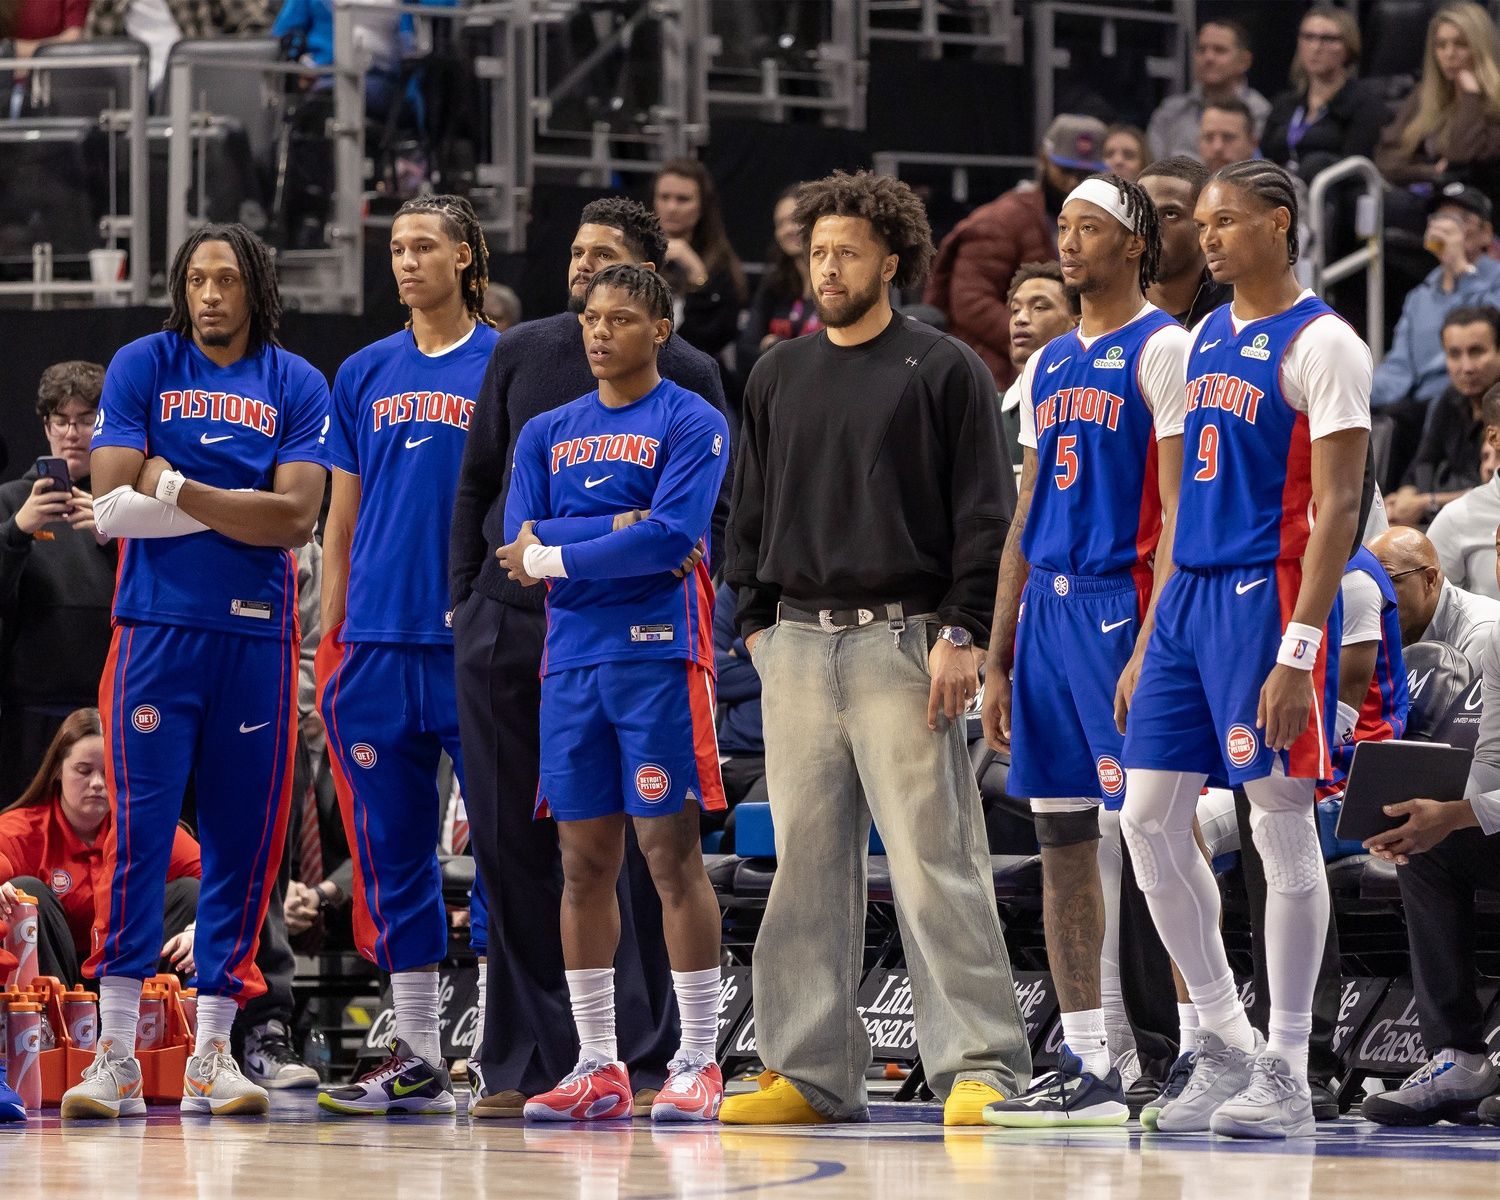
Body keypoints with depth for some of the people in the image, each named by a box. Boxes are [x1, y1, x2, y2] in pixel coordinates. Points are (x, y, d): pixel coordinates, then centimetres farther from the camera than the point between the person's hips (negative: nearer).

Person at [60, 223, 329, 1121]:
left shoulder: (297, 386, 7)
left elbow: (297, 519, -5)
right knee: (139, 832, -7)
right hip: (157, 630, -2)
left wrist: (174, 487, -9)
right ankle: (117, 1055, -6)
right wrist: (242, 507, -6)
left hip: (257, 636, 2)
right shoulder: (142, 367, 5)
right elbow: (113, 503, -5)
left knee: (245, 837, 2)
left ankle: (213, 1052, 9)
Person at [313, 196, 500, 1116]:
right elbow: (341, 520, 16)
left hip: (478, 642, -4)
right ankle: (418, 1057, 12)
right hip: (378, 642, 4)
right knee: (394, 851, 6)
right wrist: (331, 640, 10)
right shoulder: (366, 375, 13)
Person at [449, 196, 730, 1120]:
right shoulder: (522, 356, 10)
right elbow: (477, 482, 14)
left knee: (629, 851, -3)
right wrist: (465, 597, 8)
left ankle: (642, 1061, 2)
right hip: (506, 628, 3)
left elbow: (713, 513, 4)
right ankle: (528, 1059, 11)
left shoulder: (688, 376, 3)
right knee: (510, 845, 4)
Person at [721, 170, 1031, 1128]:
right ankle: (812, 1071, 10)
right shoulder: (780, 376, 17)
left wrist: (962, 634, -12)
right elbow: (752, 507, 22)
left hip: (902, 641, -5)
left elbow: (986, 512, -3)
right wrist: (758, 618, 11)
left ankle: (979, 1066, -8)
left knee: (934, 860, -9)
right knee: (808, 865, 6)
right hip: (798, 644, 5)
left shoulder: (945, 371, 1)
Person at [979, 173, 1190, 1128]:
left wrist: (1151, 646, -21)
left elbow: (1180, 511, -13)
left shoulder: (1163, 350, -6)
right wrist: (997, 657, 17)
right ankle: (1087, 1068, 10)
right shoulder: (1048, 365, 18)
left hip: (1123, 605, -8)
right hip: (1047, 609, 8)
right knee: (1063, 843, 7)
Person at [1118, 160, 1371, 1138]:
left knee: (1284, 830, -3)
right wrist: (1152, 632, 17)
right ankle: (1226, 1045, 16)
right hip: (1189, 594, 8)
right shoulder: (1209, 336, 15)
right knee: (1151, 819, 6)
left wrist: (1297, 653, -22)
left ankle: (1286, 1076, 2)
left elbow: (1338, 508, -15)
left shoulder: (1320, 344, -10)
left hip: (1269, 594, -8)